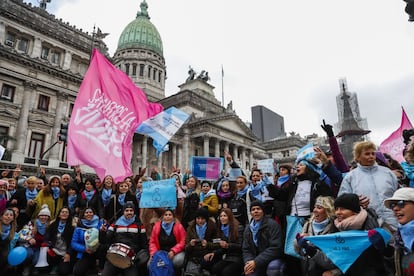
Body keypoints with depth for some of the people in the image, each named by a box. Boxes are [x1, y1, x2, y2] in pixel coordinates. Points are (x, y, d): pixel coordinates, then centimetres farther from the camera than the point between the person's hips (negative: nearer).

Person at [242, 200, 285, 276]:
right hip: (258, 262, 4)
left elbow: (275, 248, -21)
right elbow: (246, 250, 6)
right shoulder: (248, 228, 6)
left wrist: (256, 262, -25)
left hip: (273, 259, -4)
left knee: (273, 267, -35)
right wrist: (248, 262, -16)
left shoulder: (272, 224, -13)